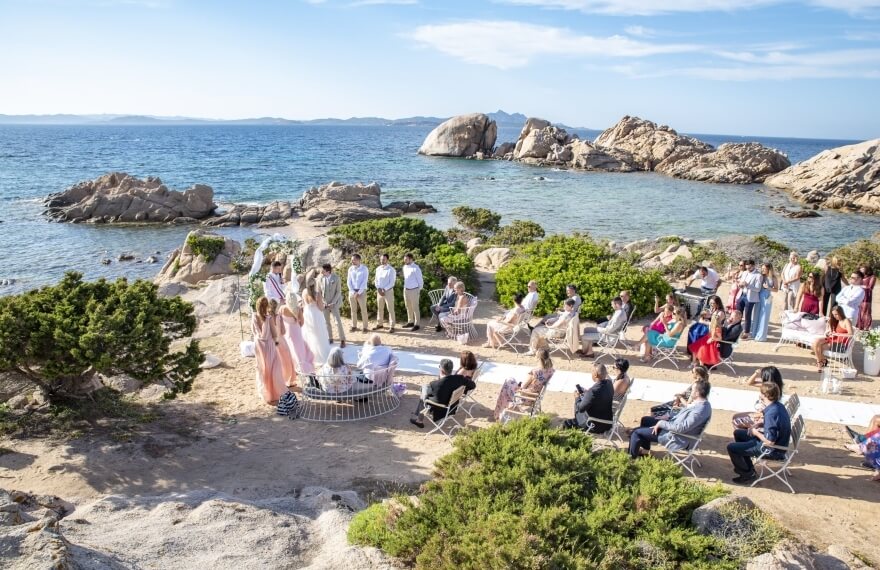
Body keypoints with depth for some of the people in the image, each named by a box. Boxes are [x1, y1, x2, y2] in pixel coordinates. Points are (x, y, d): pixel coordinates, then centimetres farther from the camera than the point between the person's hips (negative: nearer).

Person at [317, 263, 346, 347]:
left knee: (338, 322, -7)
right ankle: (330, 339, 22)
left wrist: (332, 303, -14)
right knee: (326, 322, 9)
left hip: (334, 303, -3)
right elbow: (318, 292, 2)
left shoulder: (336, 278, -11)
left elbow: (338, 292, -8)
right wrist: (324, 302, -8)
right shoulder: (320, 279, -6)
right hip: (324, 303, 3)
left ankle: (342, 340, 1)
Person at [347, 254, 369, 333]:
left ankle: (364, 326, 5)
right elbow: (349, 281, 5)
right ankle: (354, 326, 15)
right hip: (352, 291, 4)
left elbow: (364, 282, -10)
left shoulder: (364, 269, -7)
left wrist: (358, 292, -14)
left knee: (363, 310, -3)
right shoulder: (350, 269, 5)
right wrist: (353, 292, -6)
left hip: (361, 291, -4)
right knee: (353, 310, 7)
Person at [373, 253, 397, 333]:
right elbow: (376, 280, 10)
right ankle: (379, 324, 25)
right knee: (379, 309, 14)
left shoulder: (391, 270, -10)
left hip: (388, 291, -6)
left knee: (390, 309, -4)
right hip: (379, 291, 6)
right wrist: (379, 289, -7)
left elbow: (392, 282, -13)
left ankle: (391, 326, -1)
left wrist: (384, 289, -19)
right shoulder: (378, 269, 8)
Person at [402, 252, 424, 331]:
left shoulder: (415, 268, -16)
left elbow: (420, 280, -11)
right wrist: (405, 287, 15)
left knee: (415, 308, -1)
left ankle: (416, 324, 5)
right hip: (406, 289, 8)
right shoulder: (405, 267, 6)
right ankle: (410, 322, 30)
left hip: (414, 290, -8)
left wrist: (419, 290, -7)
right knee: (408, 307, 17)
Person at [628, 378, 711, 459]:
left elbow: (681, 428, -33)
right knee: (645, 420, 20)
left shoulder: (700, 411, -33)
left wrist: (661, 423, -21)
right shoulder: (702, 403, -1)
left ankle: (631, 458, 15)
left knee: (636, 432, -6)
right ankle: (645, 449, 30)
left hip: (676, 438, -10)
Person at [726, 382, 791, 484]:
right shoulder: (779, 406, -2)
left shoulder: (771, 413, -32)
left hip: (772, 450, -10)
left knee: (731, 448, -9)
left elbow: (770, 441, -30)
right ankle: (747, 468, 29)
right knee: (737, 433, 21)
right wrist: (761, 430, 3)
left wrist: (756, 433, -14)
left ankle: (748, 475, 10)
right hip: (778, 443, 10)